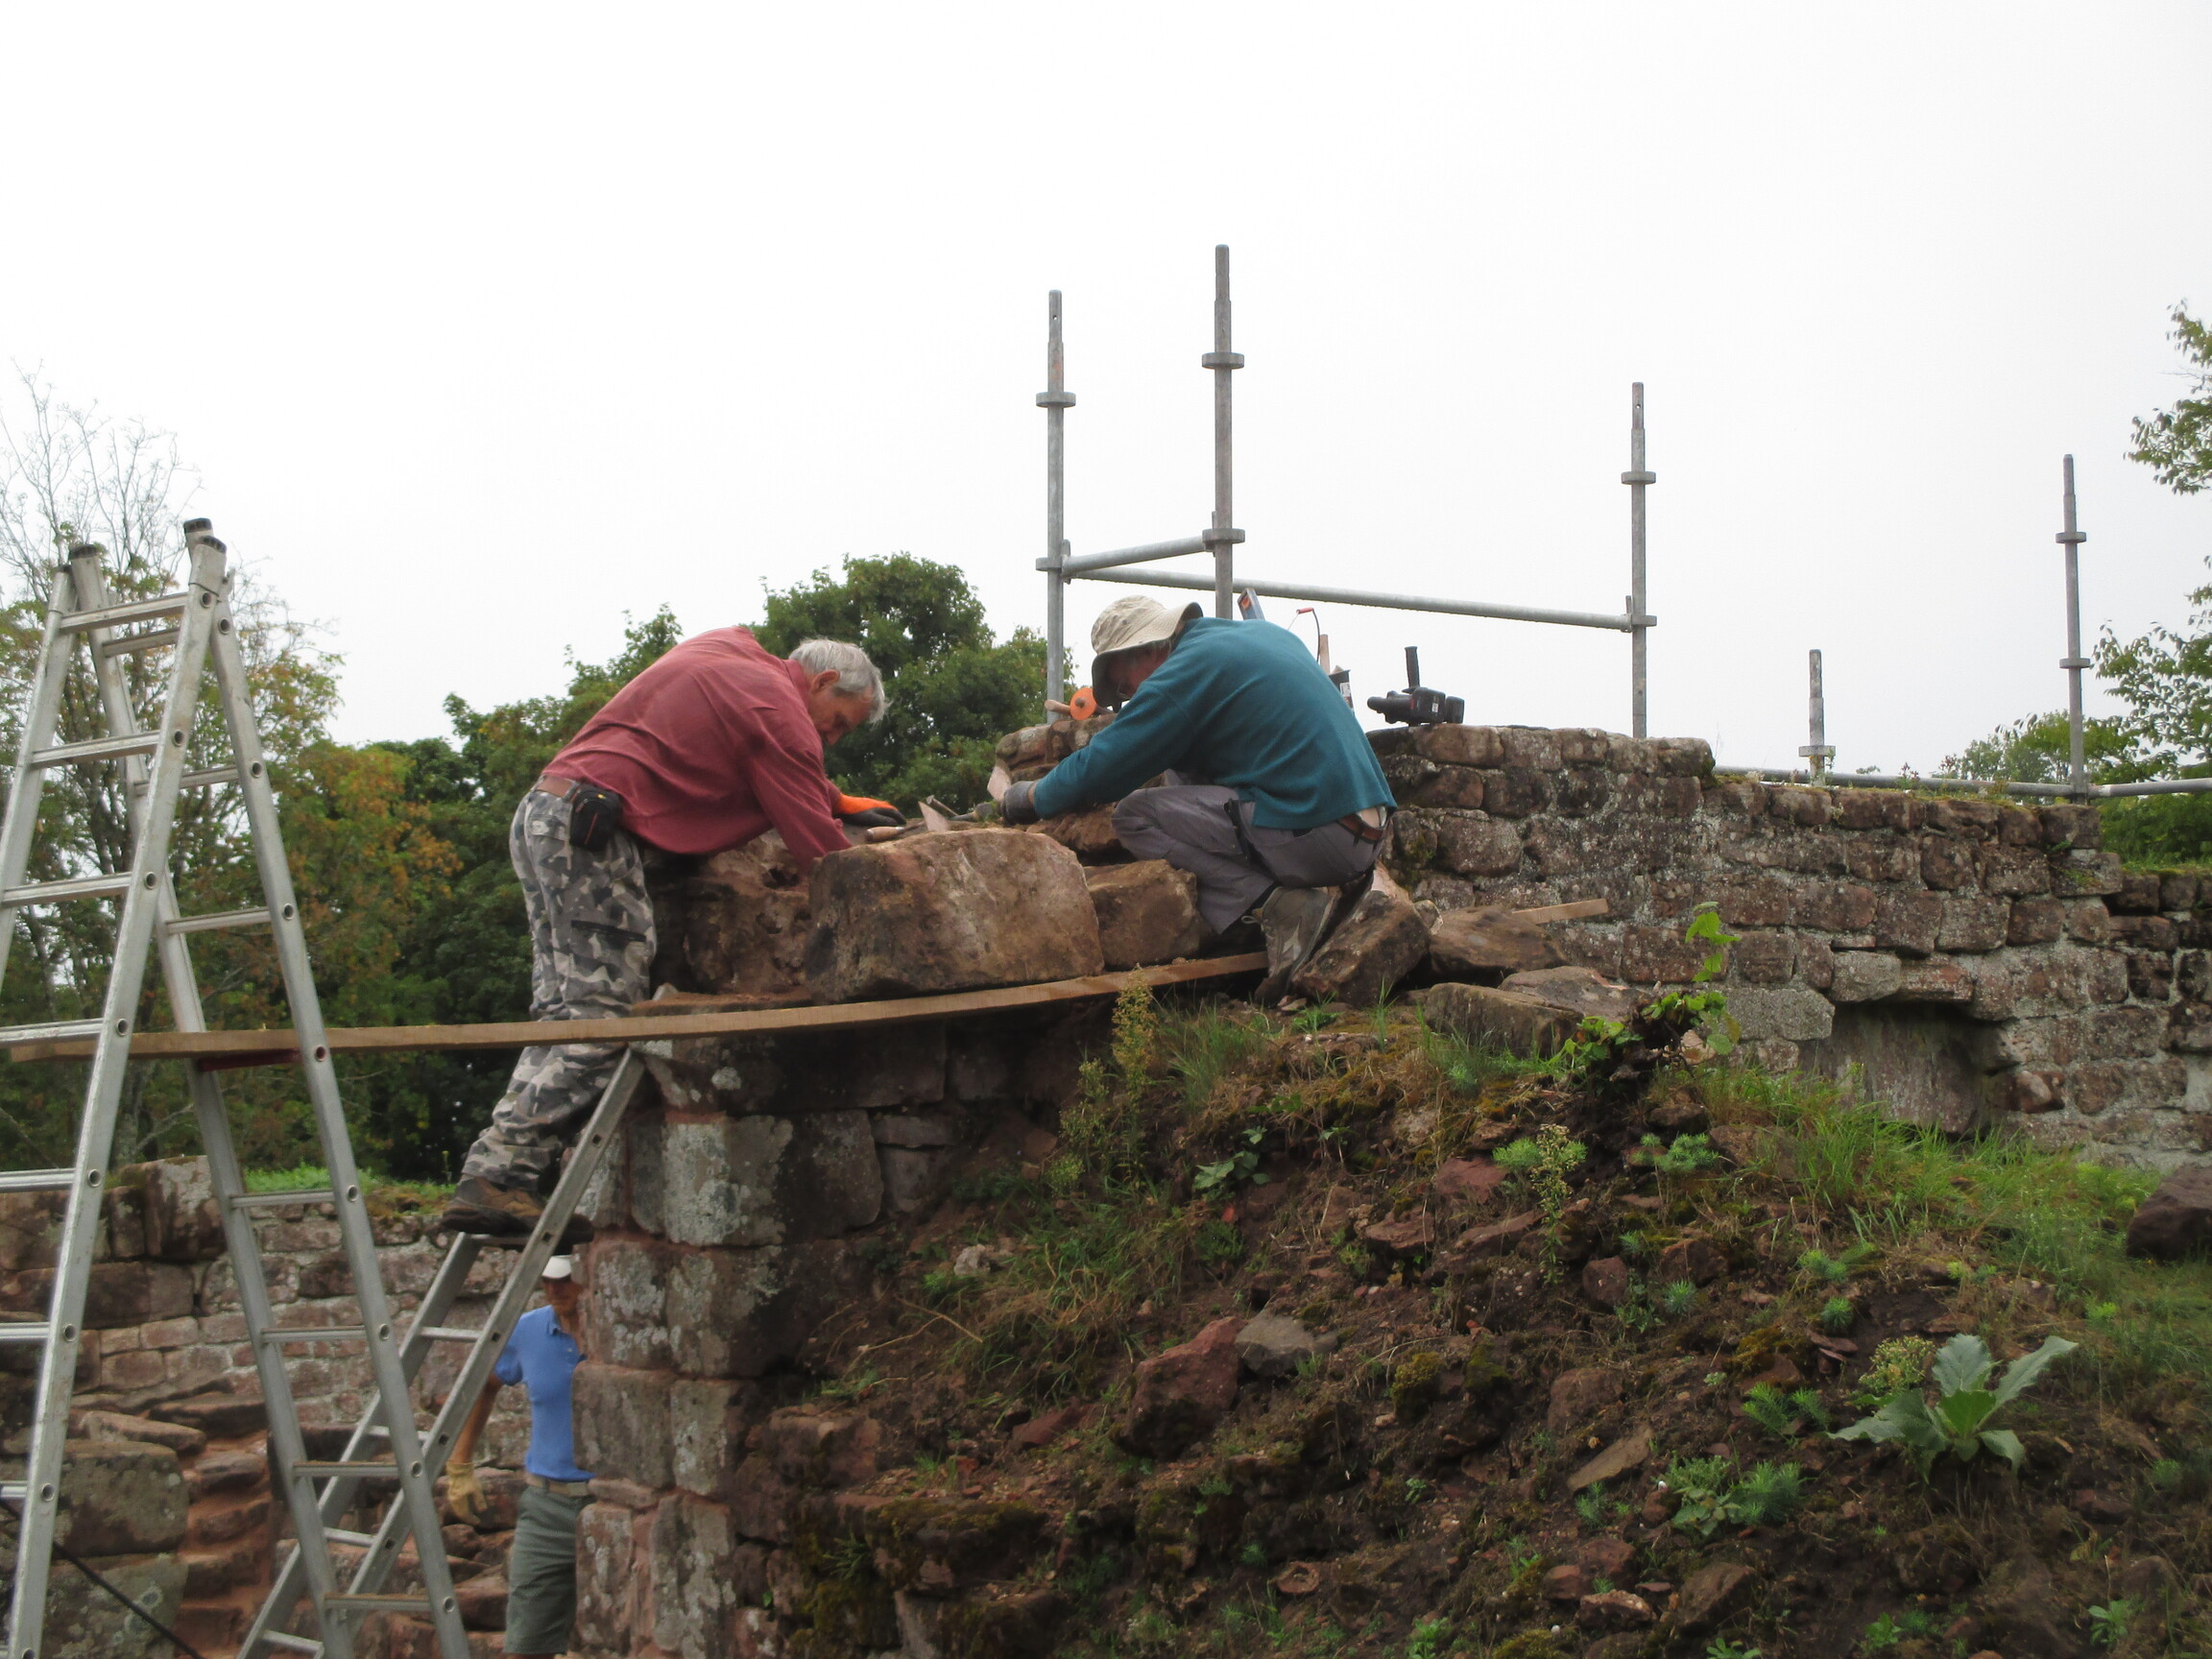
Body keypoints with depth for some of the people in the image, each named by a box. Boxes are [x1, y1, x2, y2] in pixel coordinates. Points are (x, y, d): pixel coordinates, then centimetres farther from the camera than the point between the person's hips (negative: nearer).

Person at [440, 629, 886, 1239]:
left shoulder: (727, 647, 21)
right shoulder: (779, 711, -5)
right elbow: (820, 849, -6)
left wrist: (832, 799, 36)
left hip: (540, 816, 10)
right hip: (590, 829, -10)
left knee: (564, 1013, 6)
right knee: (603, 1016, -11)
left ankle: (491, 1174, -1)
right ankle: (497, 1180, -17)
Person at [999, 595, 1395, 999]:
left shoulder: (1184, 673, -8)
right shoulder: (1268, 634, 17)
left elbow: (1098, 770, -5)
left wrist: (1029, 798, 12)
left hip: (1318, 838, -9)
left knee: (1133, 816, -5)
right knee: (1179, 771, 20)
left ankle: (1282, 906, -13)